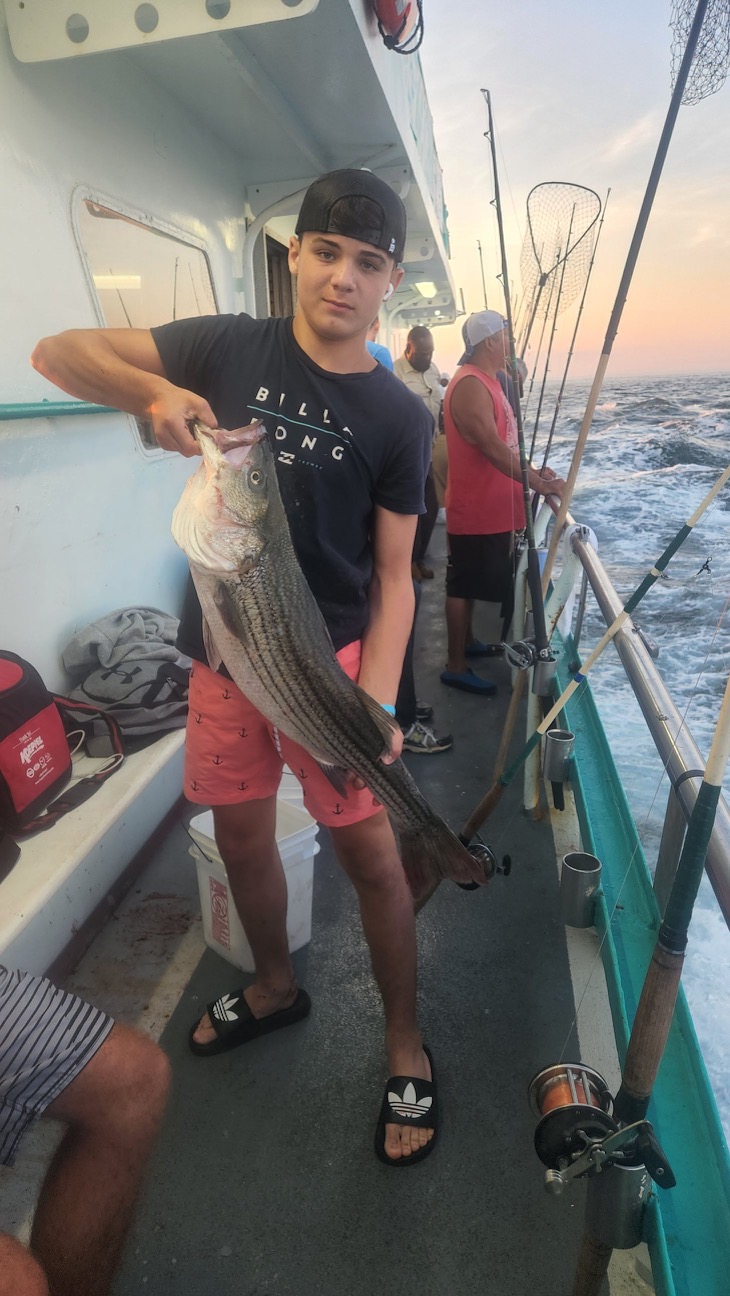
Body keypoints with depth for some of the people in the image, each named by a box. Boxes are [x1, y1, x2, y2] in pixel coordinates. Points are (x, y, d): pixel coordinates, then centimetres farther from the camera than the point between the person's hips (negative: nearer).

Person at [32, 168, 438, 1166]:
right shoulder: (229, 347, 1)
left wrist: (375, 702, -20)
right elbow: (57, 353, 3)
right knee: (241, 834, 16)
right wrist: (154, 391, -18)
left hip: (331, 654, -2)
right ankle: (275, 987, 44)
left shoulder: (399, 418, -4)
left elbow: (393, 576, -7)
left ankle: (407, 1045, 25)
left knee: (369, 851, -1)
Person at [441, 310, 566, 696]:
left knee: (475, 583, 20)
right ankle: (456, 666, 9)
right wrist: (539, 485, -21)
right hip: (475, 512, -10)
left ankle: (466, 642, 36)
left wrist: (532, 472, 8)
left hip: (492, 510, 10)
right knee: (463, 586, -1)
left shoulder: (487, 381, 14)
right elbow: (494, 449, -24)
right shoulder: (470, 385, -18)